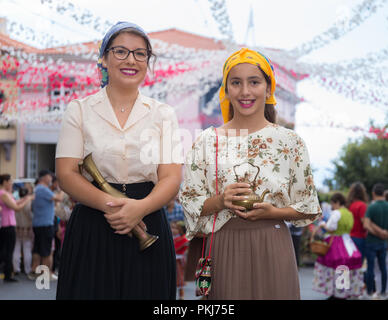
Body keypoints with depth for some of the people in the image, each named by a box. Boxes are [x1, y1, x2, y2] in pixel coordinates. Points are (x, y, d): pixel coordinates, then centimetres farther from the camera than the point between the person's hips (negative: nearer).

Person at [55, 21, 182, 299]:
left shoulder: (163, 114, 9)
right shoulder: (80, 110, 6)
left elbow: (171, 178, -1)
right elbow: (67, 174, -3)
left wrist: (140, 208, -20)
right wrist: (109, 204, -19)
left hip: (148, 230, 1)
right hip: (90, 232, -1)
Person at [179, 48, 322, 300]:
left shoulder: (290, 141, 1)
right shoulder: (208, 141, 3)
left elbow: (308, 208, 4)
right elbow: (190, 203, 4)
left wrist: (273, 212, -13)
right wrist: (220, 201, -14)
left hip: (272, 250, 0)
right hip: (225, 248, 0)